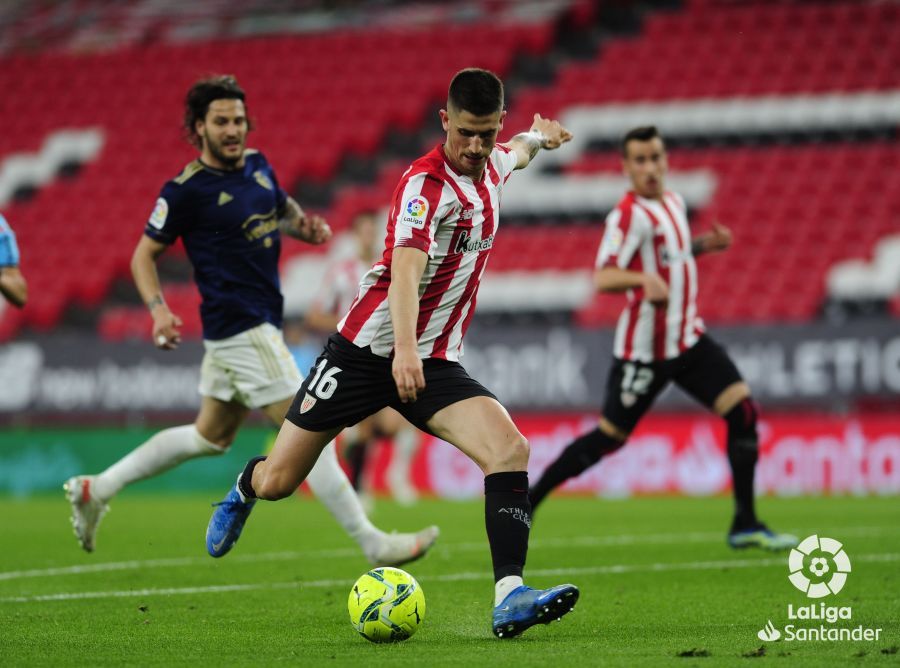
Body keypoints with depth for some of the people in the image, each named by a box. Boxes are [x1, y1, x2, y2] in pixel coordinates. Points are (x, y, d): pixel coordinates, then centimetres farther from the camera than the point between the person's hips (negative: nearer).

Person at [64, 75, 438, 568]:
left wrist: (306, 225, 4)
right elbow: (144, 254, -5)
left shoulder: (258, 165, 8)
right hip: (240, 327, -9)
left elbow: (282, 209, 27)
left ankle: (96, 490, 29)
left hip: (261, 321, 9)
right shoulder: (185, 190, -13)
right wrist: (158, 309, -21)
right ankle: (373, 545, -7)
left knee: (210, 436, 20)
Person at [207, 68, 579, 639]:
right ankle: (244, 489, 43)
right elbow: (406, 268, -38)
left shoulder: (493, 165, 5)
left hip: (435, 361, 5)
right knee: (278, 482, 4)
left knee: (510, 449, -22)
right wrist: (404, 349, -49)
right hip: (368, 349, -5)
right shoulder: (427, 183, -20)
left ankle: (510, 597, -27)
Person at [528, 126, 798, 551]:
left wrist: (704, 245, 10)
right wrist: (644, 279, -45)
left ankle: (745, 525, 0)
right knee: (609, 437, 0)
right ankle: (526, 503, 16)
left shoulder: (674, 203, 10)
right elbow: (603, 278, -27)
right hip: (645, 349, -7)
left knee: (743, 411, -6)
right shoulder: (630, 214, -16)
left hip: (689, 339, 7)